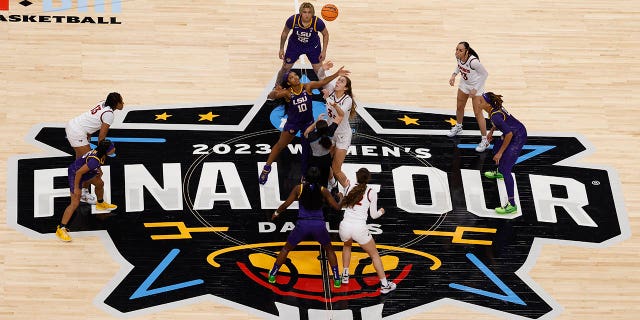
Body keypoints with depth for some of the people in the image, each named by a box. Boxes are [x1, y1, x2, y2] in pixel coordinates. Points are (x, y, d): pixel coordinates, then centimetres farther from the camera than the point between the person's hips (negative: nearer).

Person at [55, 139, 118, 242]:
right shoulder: (95, 160, -38)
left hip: (86, 170, 10)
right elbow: (79, 172, -32)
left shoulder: (100, 151, -12)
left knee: (100, 184, 30)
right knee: (75, 203, -13)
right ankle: (61, 229, -10)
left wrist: (97, 171, 23)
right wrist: (76, 188, -22)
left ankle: (100, 203, 62)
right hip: (75, 174, -10)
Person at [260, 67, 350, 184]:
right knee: (280, 145, 7)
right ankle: (267, 168, 23)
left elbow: (323, 82, -22)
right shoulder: (287, 92, -19)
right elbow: (271, 96, -25)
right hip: (293, 123, -2)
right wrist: (275, 91, -48)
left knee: (308, 149, 11)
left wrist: (336, 74, -32)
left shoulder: (307, 87, -17)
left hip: (308, 122, 2)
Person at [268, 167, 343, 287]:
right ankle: (337, 279, 19)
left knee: (286, 248, 22)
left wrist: (276, 213, 23)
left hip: (303, 224, 0)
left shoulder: (299, 188, 0)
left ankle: (273, 275, 26)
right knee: (329, 249, 25)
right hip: (319, 225, 0)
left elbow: (285, 205, 3)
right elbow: (337, 207, 5)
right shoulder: (323, 190, 1)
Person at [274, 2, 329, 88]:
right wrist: (281, 49, -3)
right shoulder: (292, 20, -29)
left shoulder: (317, 22, -31)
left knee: (318, 70, 0)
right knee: (285, 68, 8)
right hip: (294, 45, 1)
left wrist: (324, 51, -12)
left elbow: (325, 34, -10)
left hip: (313, 46, 0)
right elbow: (285, 33, -9)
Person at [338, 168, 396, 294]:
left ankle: (345, 275, 36)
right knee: (374, 255, 14)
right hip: (359, 228, -3)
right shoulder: (371, 192, -1)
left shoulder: (351, 189, 9)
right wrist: (381, 211, 25)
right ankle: (384, 284, 11)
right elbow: (373, 215, 3)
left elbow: (341, 205, 21)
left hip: (344, 226, 3)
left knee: (347, 245, 38)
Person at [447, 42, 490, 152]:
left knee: (478, 113, -3)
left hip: (476, 87, -7)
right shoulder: (458, 57, -17)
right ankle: (458, 127, 52)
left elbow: (485, 74, -23)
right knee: (459, 107, 23)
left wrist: (476, 89, -22)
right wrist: (454, 75, -7)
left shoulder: (473, 61, -37)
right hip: (464, 84, 7)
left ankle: (485, 140, 10)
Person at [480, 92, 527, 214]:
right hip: (514, 132, 10)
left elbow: (509, 134, -30)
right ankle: (498, 172, 66)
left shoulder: (495, 116, -30)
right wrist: (492, 131, 13)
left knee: (505, 169, -12)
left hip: (518, 138, -10)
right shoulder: (496, 108, -2)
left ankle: (511, 205, -12)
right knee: (496, 148, 35)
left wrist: (500, 153, -22)